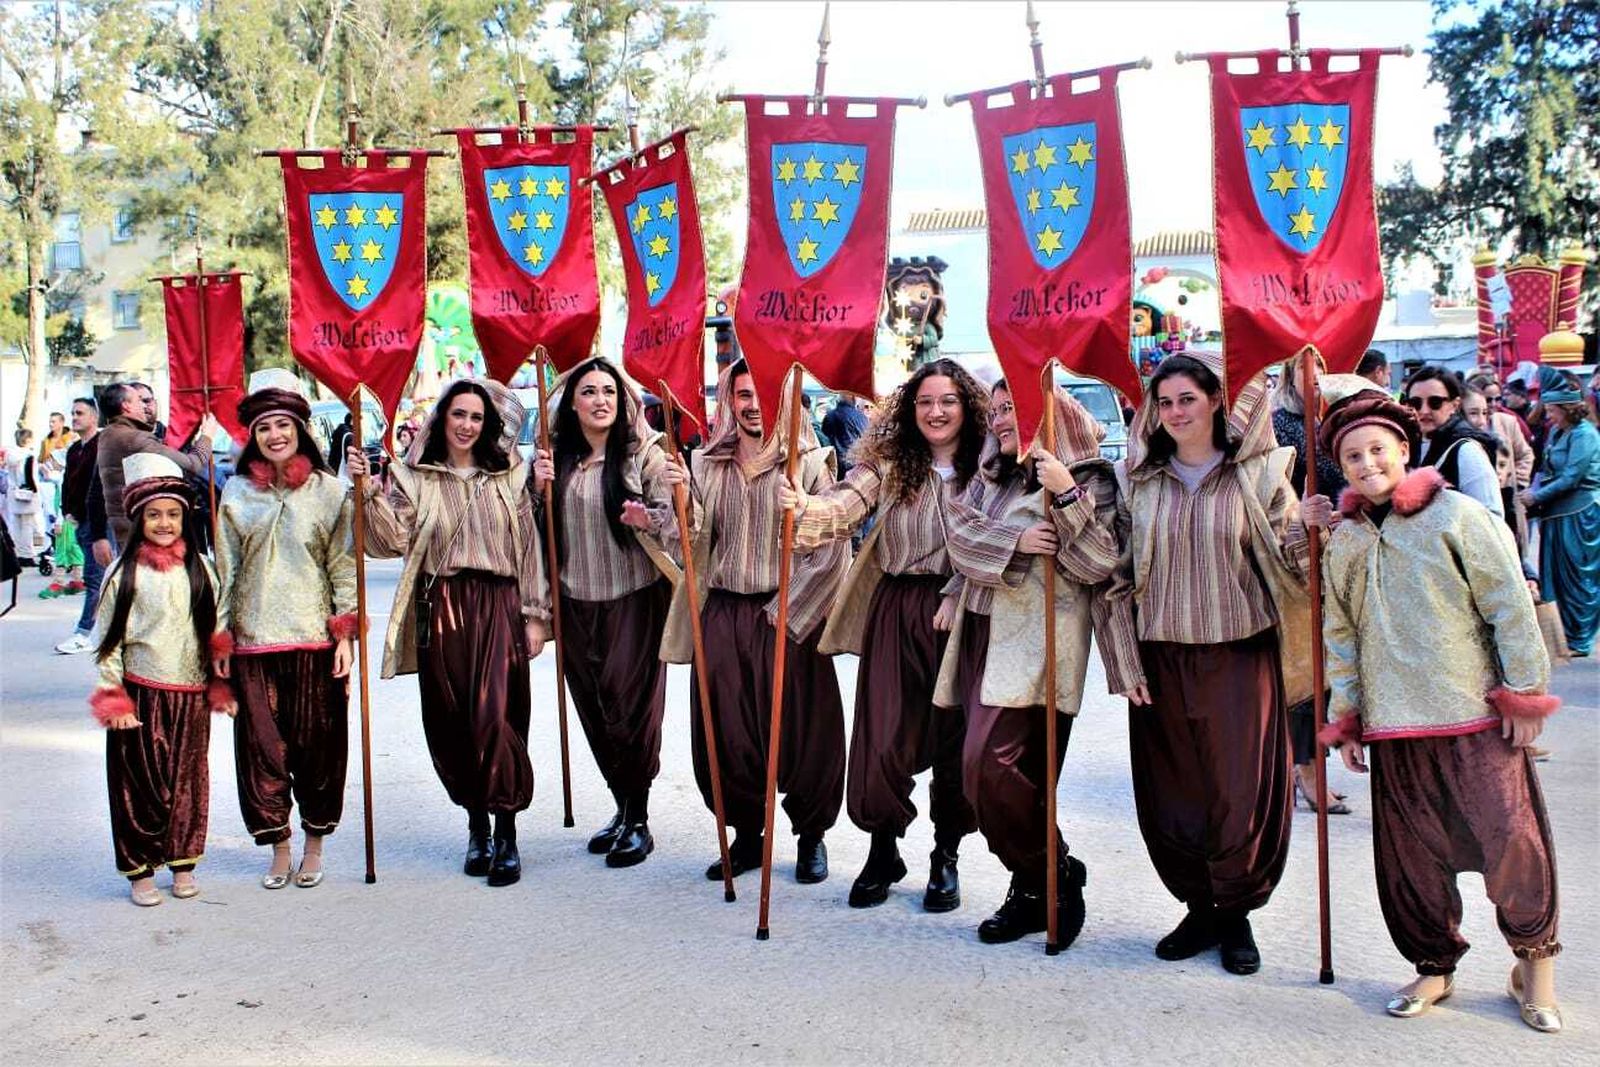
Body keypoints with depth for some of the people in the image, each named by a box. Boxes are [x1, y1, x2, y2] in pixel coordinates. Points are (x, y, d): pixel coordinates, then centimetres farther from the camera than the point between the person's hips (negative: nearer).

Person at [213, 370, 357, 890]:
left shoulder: (329, 490, 2)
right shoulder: (236, 492, 6)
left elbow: (344, 567, 1)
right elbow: (225, 570, 7)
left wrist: (345, 634, -5)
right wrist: (220, 640, 4)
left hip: (315, 637, -1)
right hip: (252, 640, 2)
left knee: (318, 745, 5)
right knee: (261, 746, 5)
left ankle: (314, 847, 21)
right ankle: (278, 849, 19)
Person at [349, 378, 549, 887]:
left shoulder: (508, 476, 10)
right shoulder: (413, 477, 8)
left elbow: (528, 547, 9)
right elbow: (392, 539, -4)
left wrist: (535, 614, 4)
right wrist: (369, 491, -16)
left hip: (497, 608, -1)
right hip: (440, 611, 1)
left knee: (495, 717, -11)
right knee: (451, 723, 5)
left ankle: (507, 835, -3)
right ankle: (477, 827, 21)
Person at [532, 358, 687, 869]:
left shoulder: (644, 453, -7)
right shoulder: (556, 458, 6)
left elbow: (674, 525, -12)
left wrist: (652, 517, -34)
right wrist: (537, 489, -6)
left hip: (634, 600, -5)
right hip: (576, 602, 5)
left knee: (631, 707, -1)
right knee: (594, 711, 13)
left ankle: (637, 821, 13)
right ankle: (623, 809, 29)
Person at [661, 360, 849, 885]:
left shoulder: (808, 462, -2)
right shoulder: (707, 464, 10)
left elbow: (832, 545, -6)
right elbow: (694, 542, 7)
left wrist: (789, 607, -10)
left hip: (789, 615, -3)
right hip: (723, 614, 4)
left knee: (799, 728, 2)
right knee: (725, 732, 5)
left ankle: (811, 836, 21)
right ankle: (747, 835, 22)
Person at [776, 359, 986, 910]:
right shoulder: (888, 462, 2)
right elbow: (843, 506, -14)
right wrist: (803, 507, -35)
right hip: (897, 613, 1)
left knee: (956, 740, 7)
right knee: (883, 738, 1)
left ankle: (946, 857, 26)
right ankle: (884, 850, 23)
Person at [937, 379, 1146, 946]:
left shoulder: (1089, 478, 0)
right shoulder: (991, 477, 19)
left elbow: (1099, 564, -10)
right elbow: (962, 533, 3)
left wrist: (1067, 496, -19)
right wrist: (1014, 542, -13)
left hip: (1038, 638, -6)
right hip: (982, 633, 7)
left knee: (987, 763, -17)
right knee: (1013, 773, 5)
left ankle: (1052, 875, 2)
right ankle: (1036, 889, 17)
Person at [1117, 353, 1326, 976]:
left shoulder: (1256, 473, 0)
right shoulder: (1141, 480, 7)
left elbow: (1287, 560, -1)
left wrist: (1307, 533, -22)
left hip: (1241, 652, -2)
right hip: (1163, 655, 2)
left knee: (1242, 792, -1)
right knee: (1172, 791, 6)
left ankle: (1236, 915, 19)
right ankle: (1199, 907, 24)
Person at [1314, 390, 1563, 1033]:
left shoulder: (1455, 516, -3)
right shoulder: (1345, 542, 9)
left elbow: (1511, 606, -3)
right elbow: (1340, 635, 14)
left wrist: (1523, 693, -5)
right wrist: (1346, 718, 11)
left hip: (1477, 715, -4)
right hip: (1393, 725, 4)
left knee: (1509, 837, -5)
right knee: (1411, 855, 7)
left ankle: (1535, 956, 19)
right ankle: (1434, 966, 24)